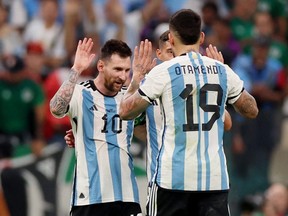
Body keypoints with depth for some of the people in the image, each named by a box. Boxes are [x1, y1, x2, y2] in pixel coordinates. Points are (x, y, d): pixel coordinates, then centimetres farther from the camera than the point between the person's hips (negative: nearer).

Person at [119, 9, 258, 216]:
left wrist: (136, 78, 21)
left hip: (173, 176, -3)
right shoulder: (223, 71, 5)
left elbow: (126, 111, 3)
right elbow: (252, 110, 21)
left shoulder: (162, 72, -5)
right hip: (215, 177, 3)